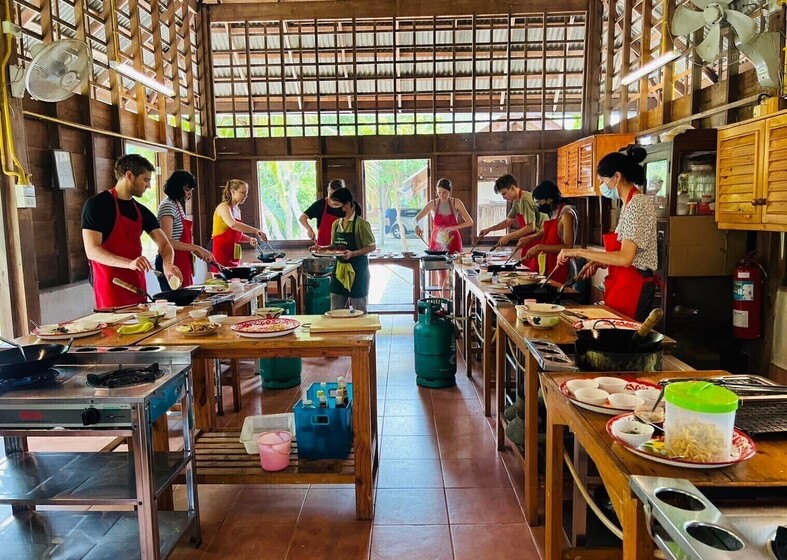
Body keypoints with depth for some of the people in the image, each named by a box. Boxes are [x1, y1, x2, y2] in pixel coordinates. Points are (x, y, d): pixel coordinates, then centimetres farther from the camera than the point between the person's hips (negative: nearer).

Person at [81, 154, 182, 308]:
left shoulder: (142, 211, 12)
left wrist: (168, 265, -14)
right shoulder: (96, 204, -8)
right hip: (111, 290, -6)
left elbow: (164, 244, 8)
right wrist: (129, 263, -30)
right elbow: (92, 250, -16)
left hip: (138, 288, 6)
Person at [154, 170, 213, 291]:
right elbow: (167, 241, -21)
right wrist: (196, 248, -23)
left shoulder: (178, 205, 16)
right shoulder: (168, 206, -12)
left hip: (181, 263, 9)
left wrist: (197, 251, 8)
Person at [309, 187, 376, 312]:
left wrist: (352, 253, -23)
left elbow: (372, 246, -11)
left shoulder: (361, 223, -11)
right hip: (339, 270, 6)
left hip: (356, 270, -6)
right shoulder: (336, 224, 9)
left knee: (358, 311, 4)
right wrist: (323, 248, 0)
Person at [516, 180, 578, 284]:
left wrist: (539, 247, -21)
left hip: (563, 269, -8)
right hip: (551, 267, 8)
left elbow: (568, 247, -20)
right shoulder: (552, 213, 8)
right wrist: (530, 238, 9)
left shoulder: (566, 213, -16)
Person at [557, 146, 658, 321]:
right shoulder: (630, 204, 13)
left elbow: (625, 257, -25)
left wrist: (579, 252, -23)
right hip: (623, 285, 9)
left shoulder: (638, 204, -15)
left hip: (633, 287, -9)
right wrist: (599, 263, 3)